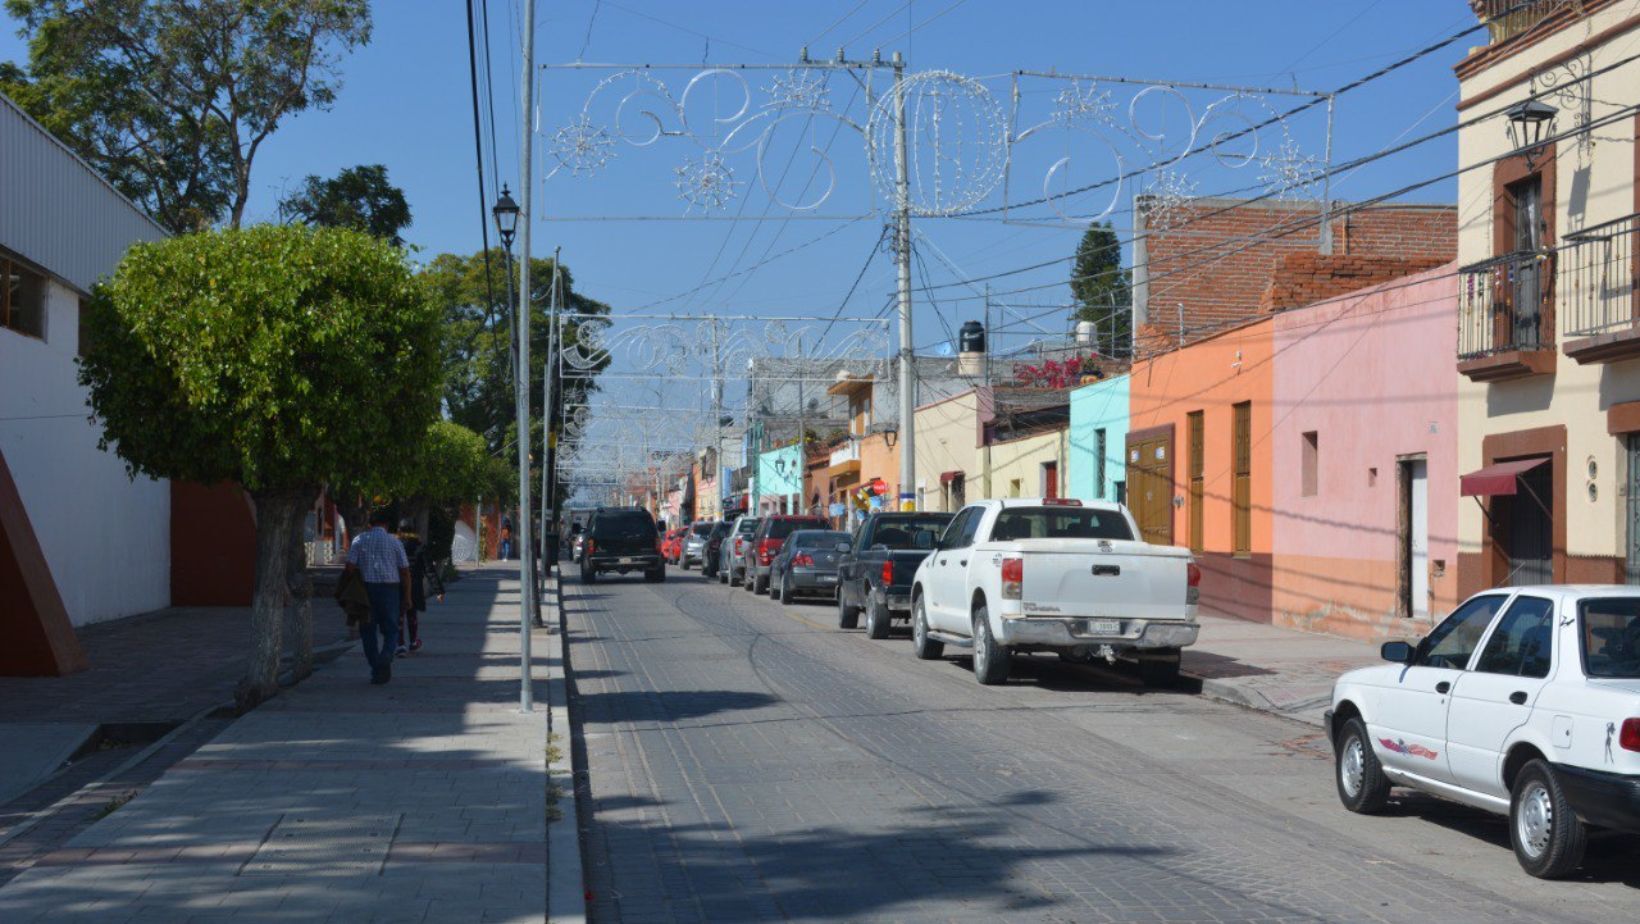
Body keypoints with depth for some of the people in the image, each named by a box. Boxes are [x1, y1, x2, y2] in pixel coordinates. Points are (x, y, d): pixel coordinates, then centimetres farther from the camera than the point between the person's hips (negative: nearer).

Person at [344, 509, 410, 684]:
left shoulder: (360, 540, 4)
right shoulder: (394, 541, 2)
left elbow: (350, 567, -5)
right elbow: (405, 571, 0)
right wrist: (407, 596, 6)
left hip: (367, 588, 1)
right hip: (390, 588, -1)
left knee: (369, 630, 9)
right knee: (390, 629, 9)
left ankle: (376, 671, 7)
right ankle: (386, 656, -19)